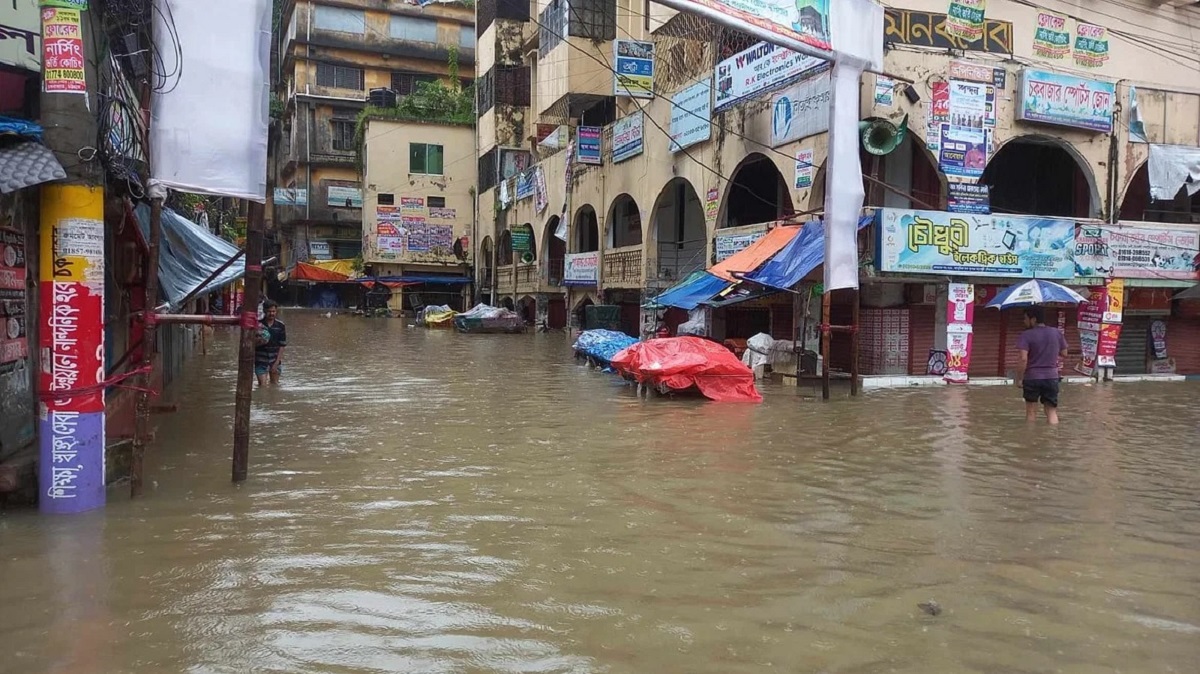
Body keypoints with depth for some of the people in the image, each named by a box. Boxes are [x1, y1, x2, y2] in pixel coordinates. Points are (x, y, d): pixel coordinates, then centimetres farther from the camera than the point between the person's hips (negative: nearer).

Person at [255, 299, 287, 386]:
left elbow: (282, 345, 0)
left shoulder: (280, 325, -1)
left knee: (274, 384, 8)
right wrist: (258, 341, -22)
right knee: (262, 385, -8)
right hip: (261, 359, -2)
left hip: (275, 359, 2)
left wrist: (277, 362, -6)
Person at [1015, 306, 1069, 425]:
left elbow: (1023, 359, -19)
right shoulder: (1057, 333, 5)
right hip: (1052, 377, 3)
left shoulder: (1027, 335, -11)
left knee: (1031, 411, 10)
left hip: (1032, 377, -3)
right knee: (1052, 411, 8)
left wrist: (1019, 378, -11)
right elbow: (1064, 354, 13)